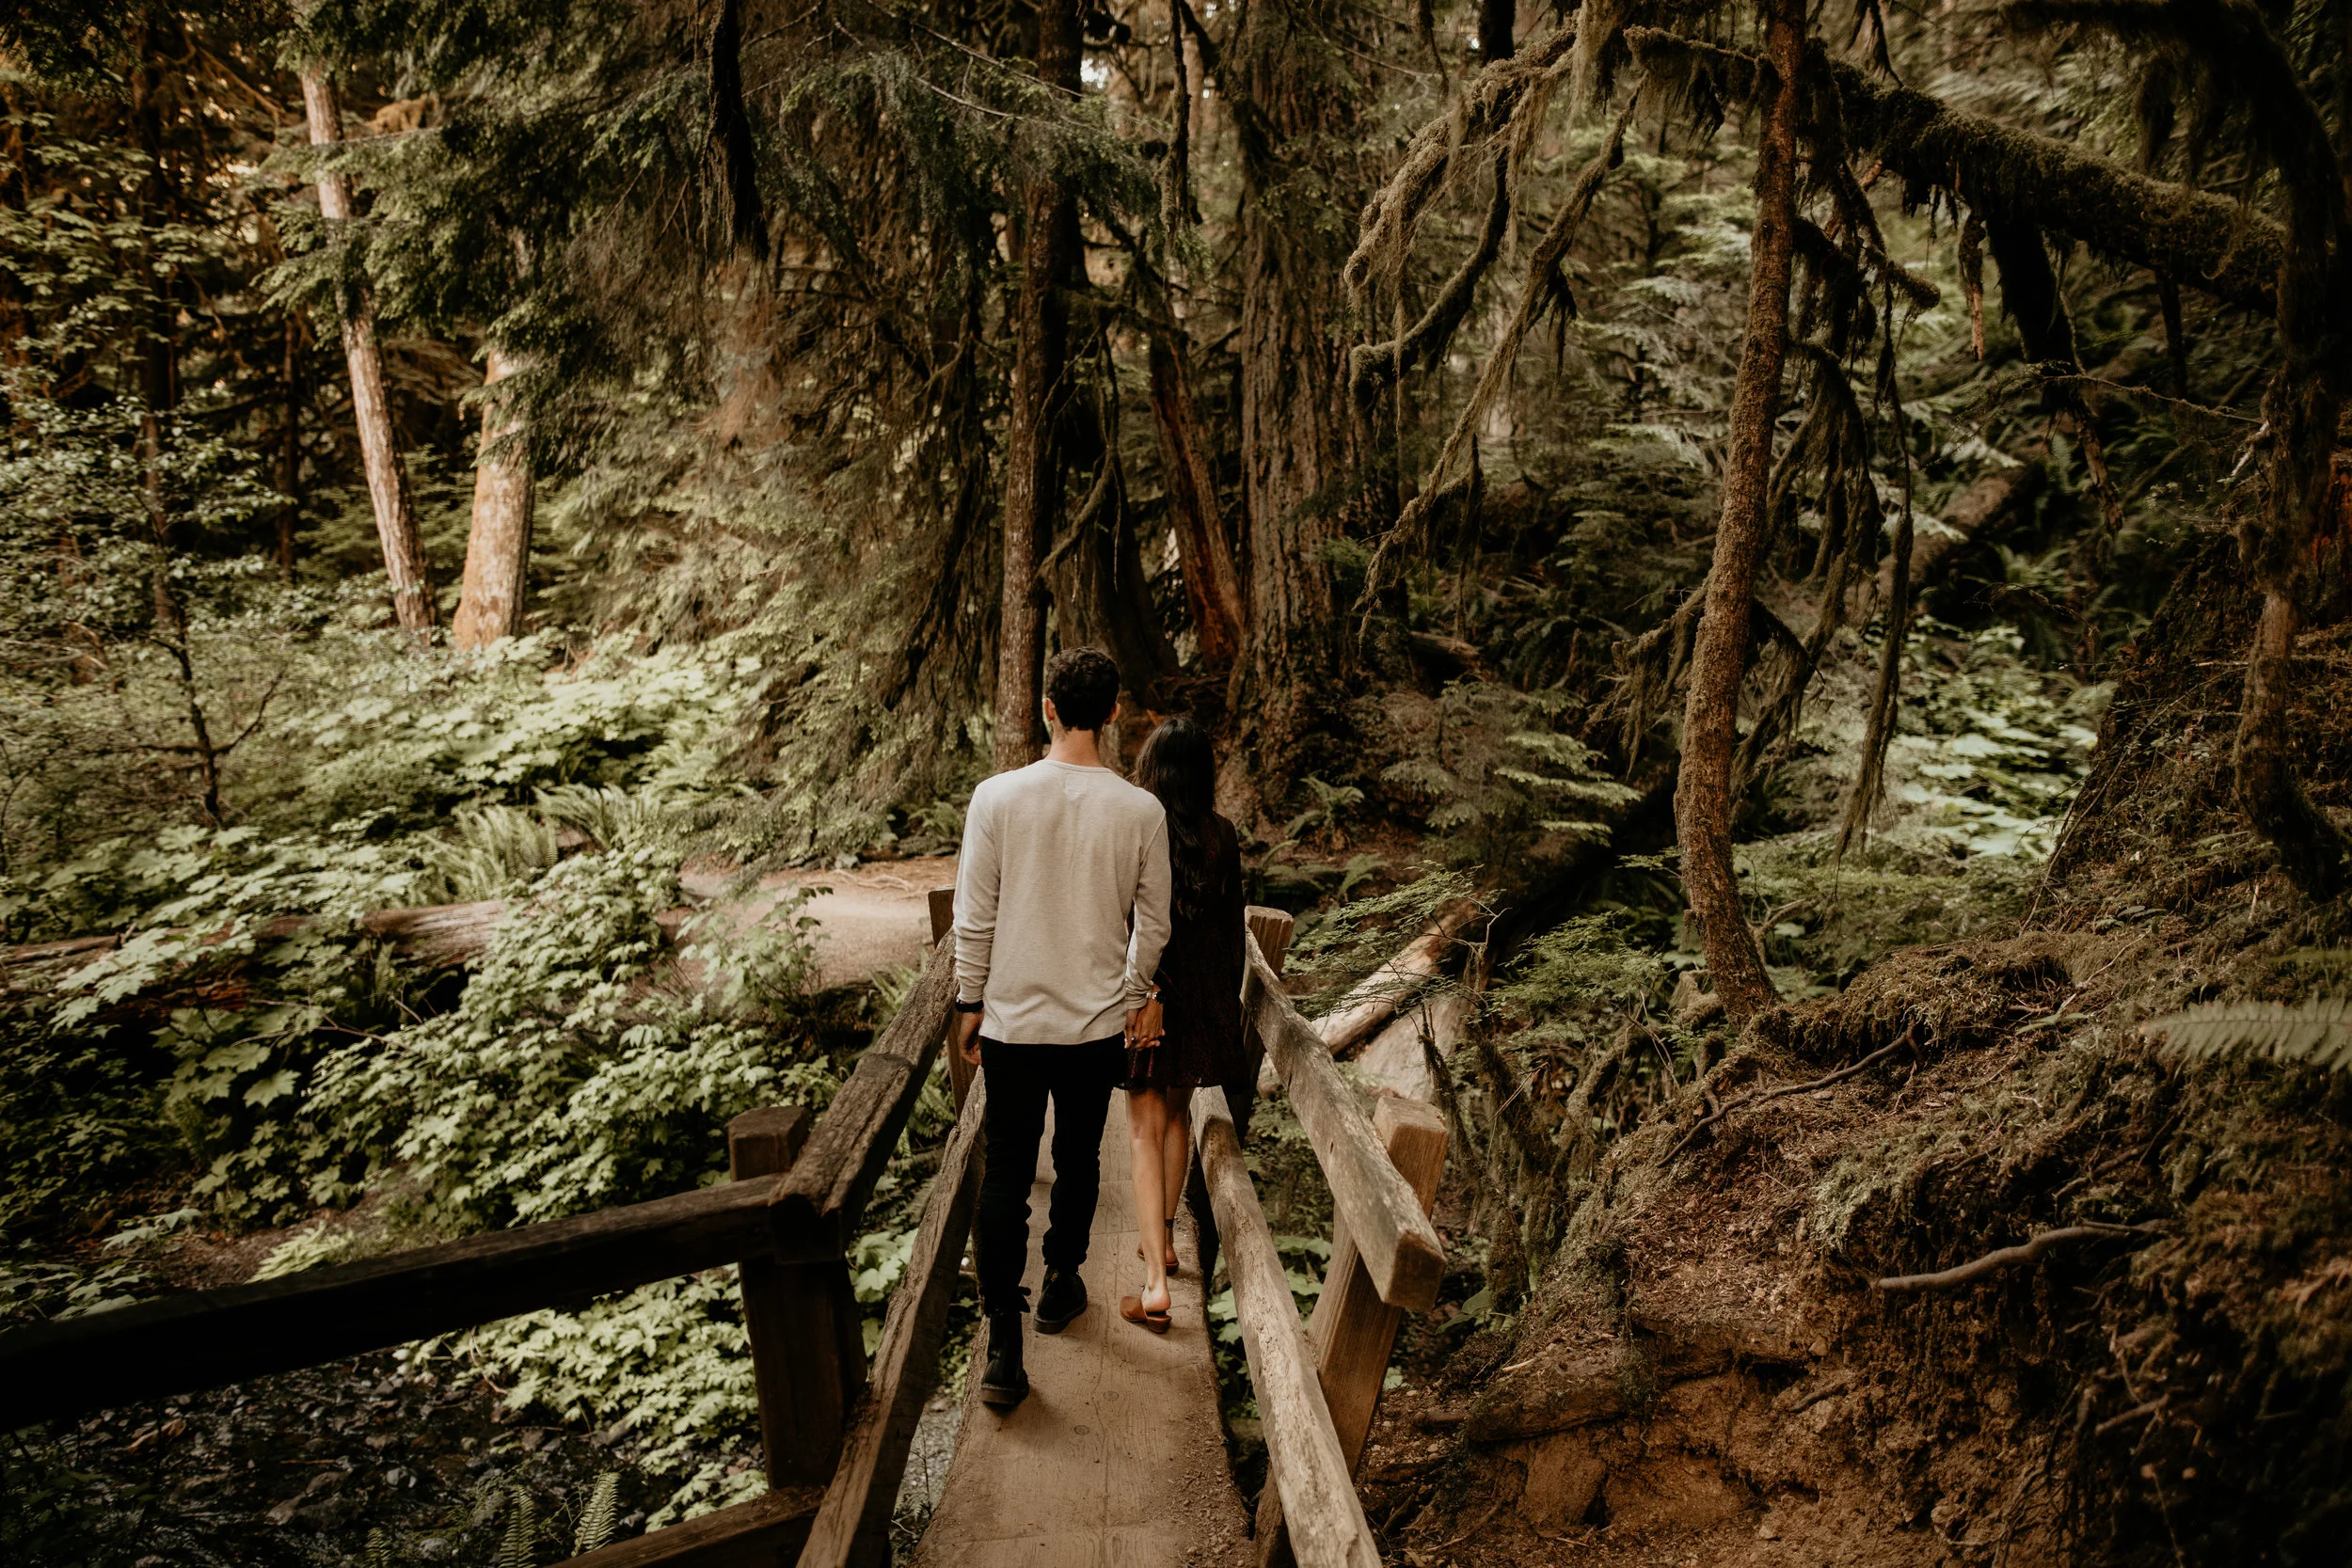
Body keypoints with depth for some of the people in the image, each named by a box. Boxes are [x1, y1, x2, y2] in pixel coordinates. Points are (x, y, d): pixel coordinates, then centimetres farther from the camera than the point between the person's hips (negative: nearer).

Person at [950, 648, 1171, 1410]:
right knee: (1078, 1160, 21)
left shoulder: (997, 798, -11)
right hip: (1099, 1022, 1)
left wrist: (971, 1003, 7)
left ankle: (1003, 1347, 8)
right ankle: (1061, 1285, 41)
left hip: (1013, 1021, -1)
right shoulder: (1141, 811, -9)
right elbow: (1153, 924, 0)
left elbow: (974, 918, -7)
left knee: (1006, 1176, 8)